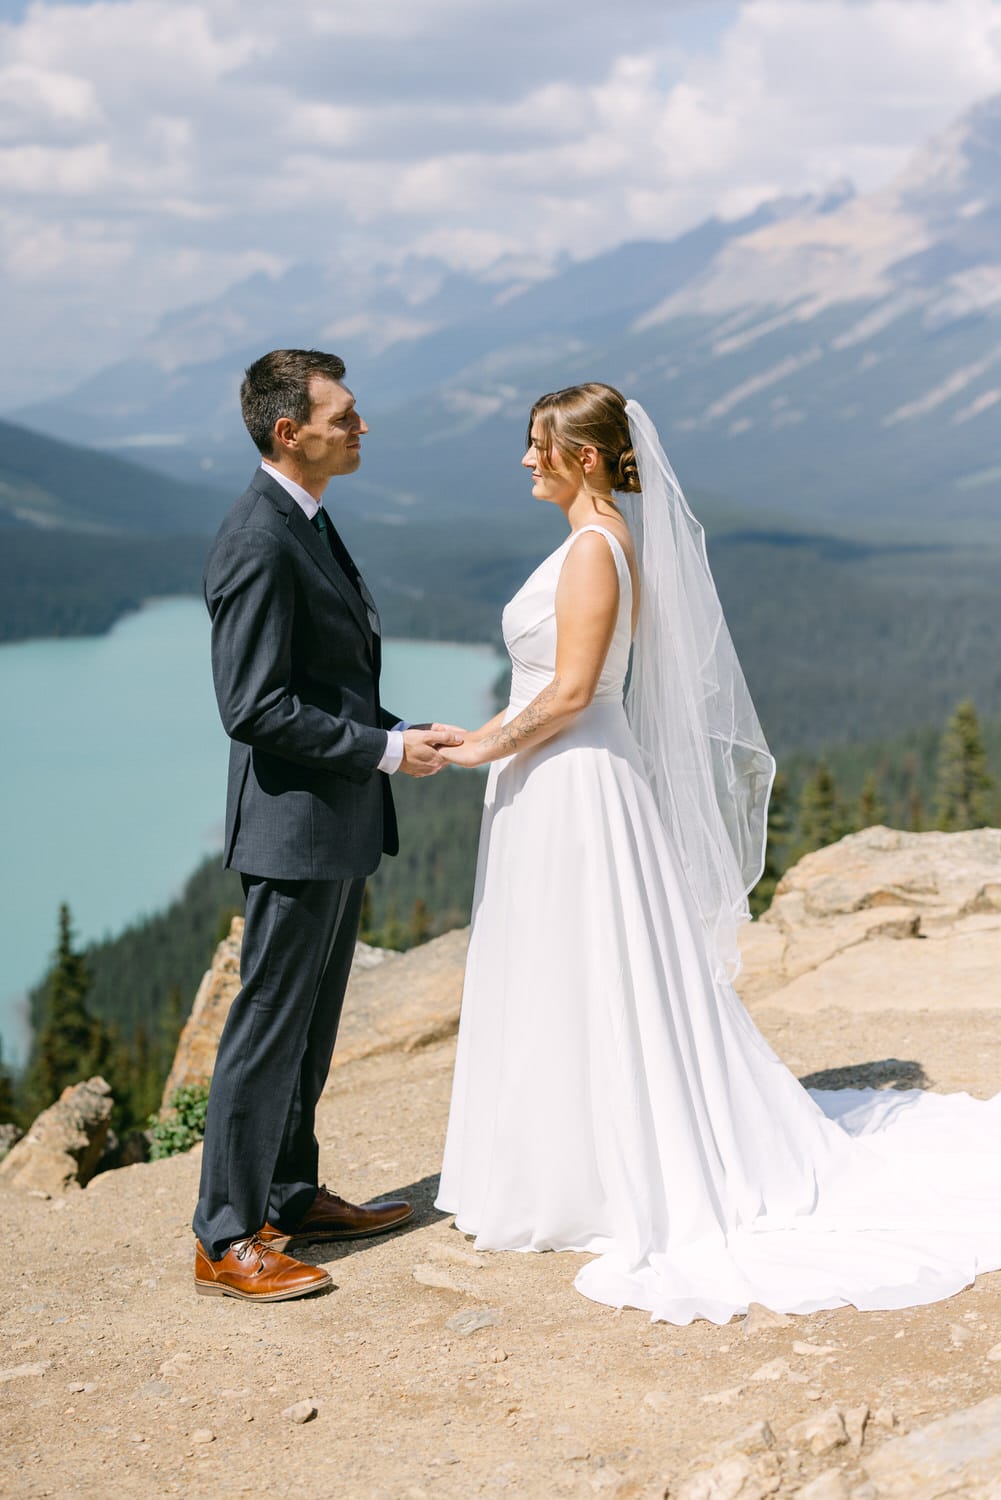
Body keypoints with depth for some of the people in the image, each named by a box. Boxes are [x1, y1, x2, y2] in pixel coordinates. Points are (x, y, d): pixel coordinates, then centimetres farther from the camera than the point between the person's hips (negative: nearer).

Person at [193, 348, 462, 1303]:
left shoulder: (306, 526, 13)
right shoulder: (259, 542, -19)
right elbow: (256, 706, -24)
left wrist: (402, 731, 8)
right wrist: (384, 751, -17)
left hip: (339, 827, 10)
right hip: (295, 827, -10)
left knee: (310, 1026, 18)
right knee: (269, 1029, -2)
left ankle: (291, 1197, 31)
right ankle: (226, 1240, 8)